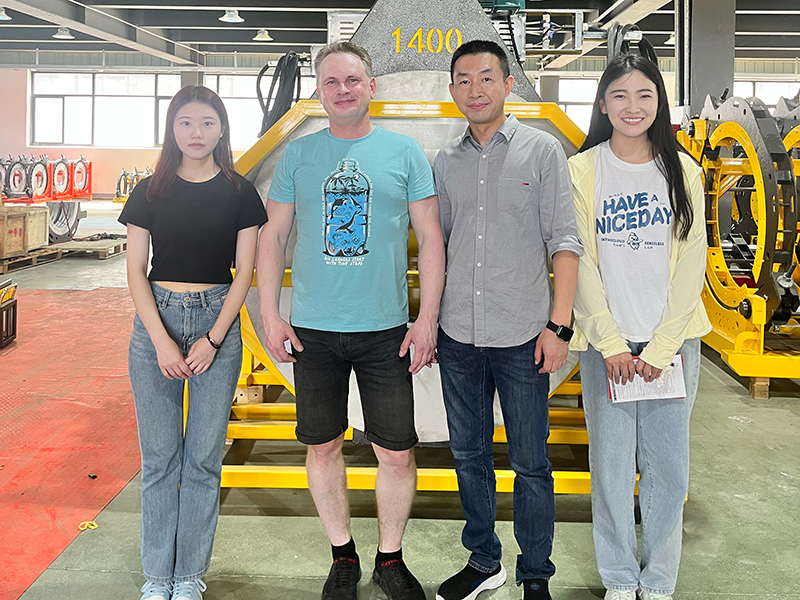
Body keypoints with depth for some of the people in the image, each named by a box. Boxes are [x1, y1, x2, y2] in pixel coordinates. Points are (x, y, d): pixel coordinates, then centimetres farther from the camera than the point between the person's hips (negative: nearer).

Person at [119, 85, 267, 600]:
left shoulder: (239, 193, 3)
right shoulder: (150, 192, 5)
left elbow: (244, 272, 1)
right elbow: (136, 271, 2)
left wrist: (213, 339, -8)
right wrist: (162, 342, -8)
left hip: (217, 320, -1)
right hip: (156, 320, 1)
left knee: (204, 457, 3)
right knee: (159, 457, 4)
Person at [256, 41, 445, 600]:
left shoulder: (405, 151, 2)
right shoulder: (297, 154, 6)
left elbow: (431, 238, 2)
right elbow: (273, 236, 9)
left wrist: (428, 318, -4)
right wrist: (270, 314, 1)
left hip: (386, 329, -1)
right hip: (313, 329, 2)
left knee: (397, 453, 2)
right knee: (323, 447, 10)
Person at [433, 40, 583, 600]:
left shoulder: (542, 149, -1)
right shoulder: (446, 161, 10)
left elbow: (564, 240, -4)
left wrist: (559, 324, -11)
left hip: (522, 337, -4)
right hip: (458, 337, 4)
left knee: (531, 464, 4)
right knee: (469, 455, 13)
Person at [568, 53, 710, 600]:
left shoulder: (682, 171, 5)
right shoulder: (581, 171, 1)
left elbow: (691, 264, 0)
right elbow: (580, 263, -3)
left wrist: (661, 346, -8)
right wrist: (611, 344, -9)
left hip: (672, 339, 1)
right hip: (605, 340, -1)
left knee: (668, 466, 5)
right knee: (612, 463, 4)